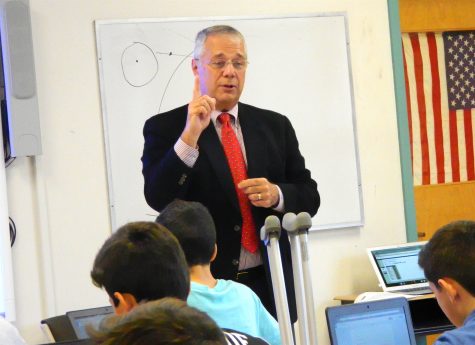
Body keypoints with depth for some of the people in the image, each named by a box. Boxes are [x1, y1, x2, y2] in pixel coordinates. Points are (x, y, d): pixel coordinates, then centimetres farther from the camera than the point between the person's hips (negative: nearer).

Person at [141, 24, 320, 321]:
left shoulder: (275, 125, 9)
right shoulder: (165, 128, -1)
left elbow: (309, 197, 11)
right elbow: (159, 199, -14)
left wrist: (277, 195, -11)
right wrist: (190, 135, -24)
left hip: (270, 285, 3)